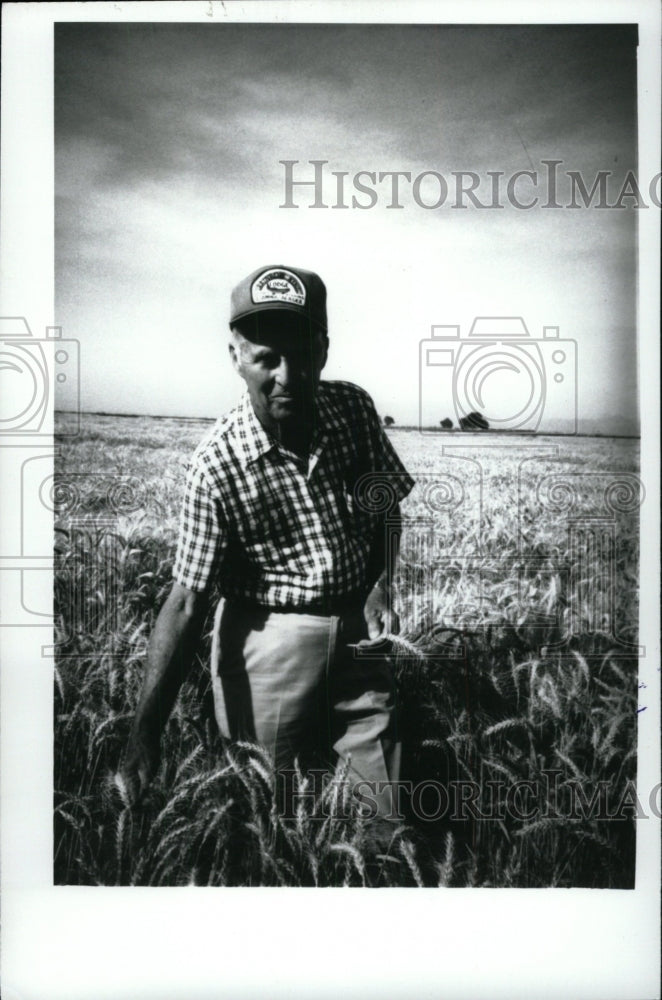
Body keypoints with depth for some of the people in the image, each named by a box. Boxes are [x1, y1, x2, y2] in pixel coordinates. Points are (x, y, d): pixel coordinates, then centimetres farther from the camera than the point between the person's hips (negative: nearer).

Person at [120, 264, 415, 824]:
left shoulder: (354, 409, -6)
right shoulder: (218, 465, -18)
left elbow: (390, 504, 11)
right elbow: (186, 603, -15)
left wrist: (384, 584, -5)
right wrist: (146, 730, -20)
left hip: (357, 635, 4)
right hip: (270, 644, -3)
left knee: (382, 819, 10)